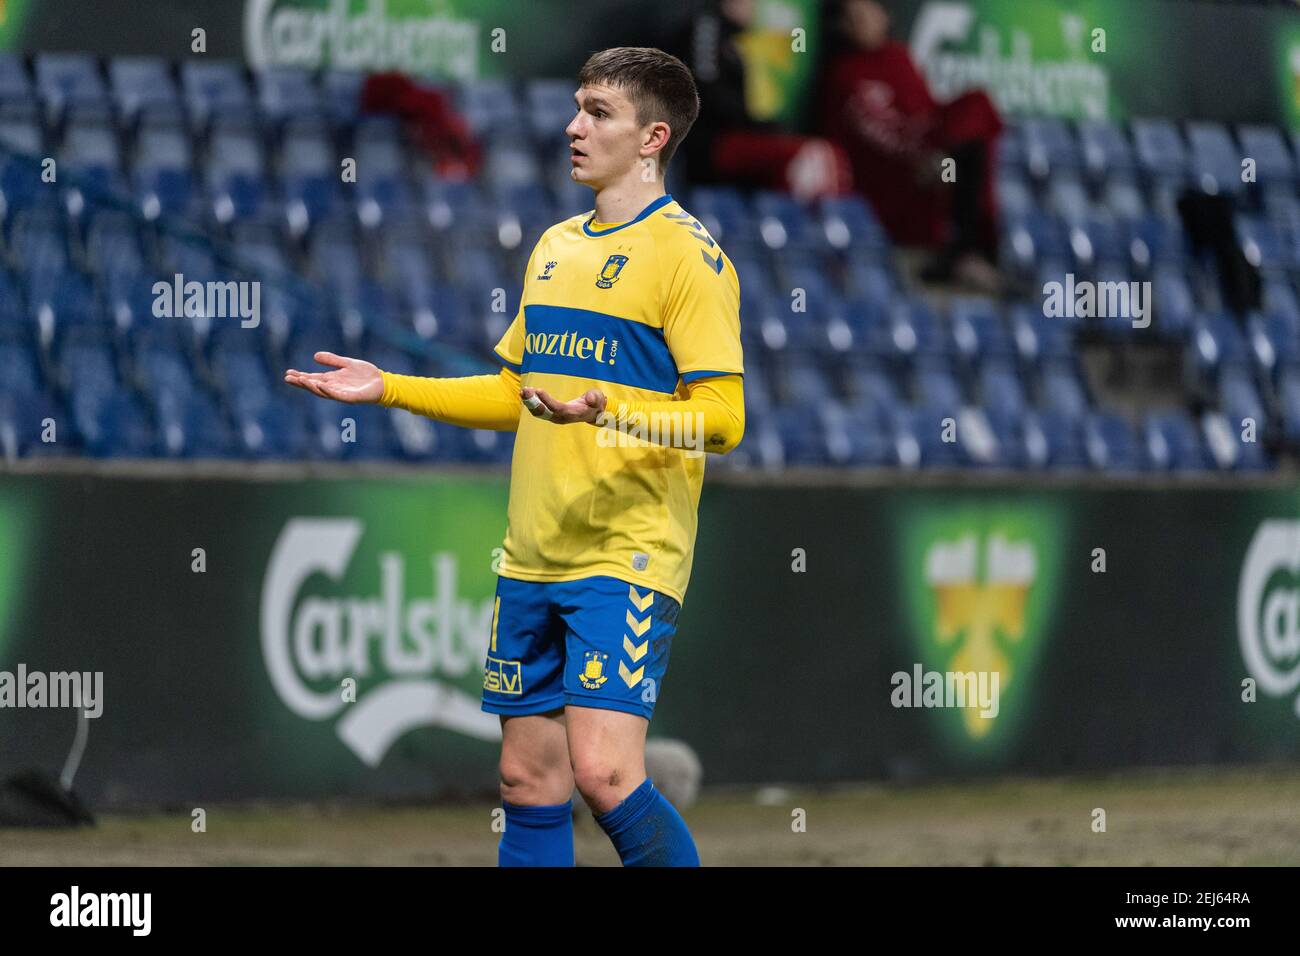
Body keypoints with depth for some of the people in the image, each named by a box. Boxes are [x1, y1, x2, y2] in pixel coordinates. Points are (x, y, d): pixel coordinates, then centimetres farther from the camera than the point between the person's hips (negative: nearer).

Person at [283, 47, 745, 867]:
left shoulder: (687, 253, -8)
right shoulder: (556, 247, 16)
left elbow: (722, 419, -15)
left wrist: (607, 413, -30)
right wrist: (392, 389, 20)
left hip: (628, 556, -7)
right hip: (533, 556, 8)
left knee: (603, 770, -19)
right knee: (529, 779, 7)